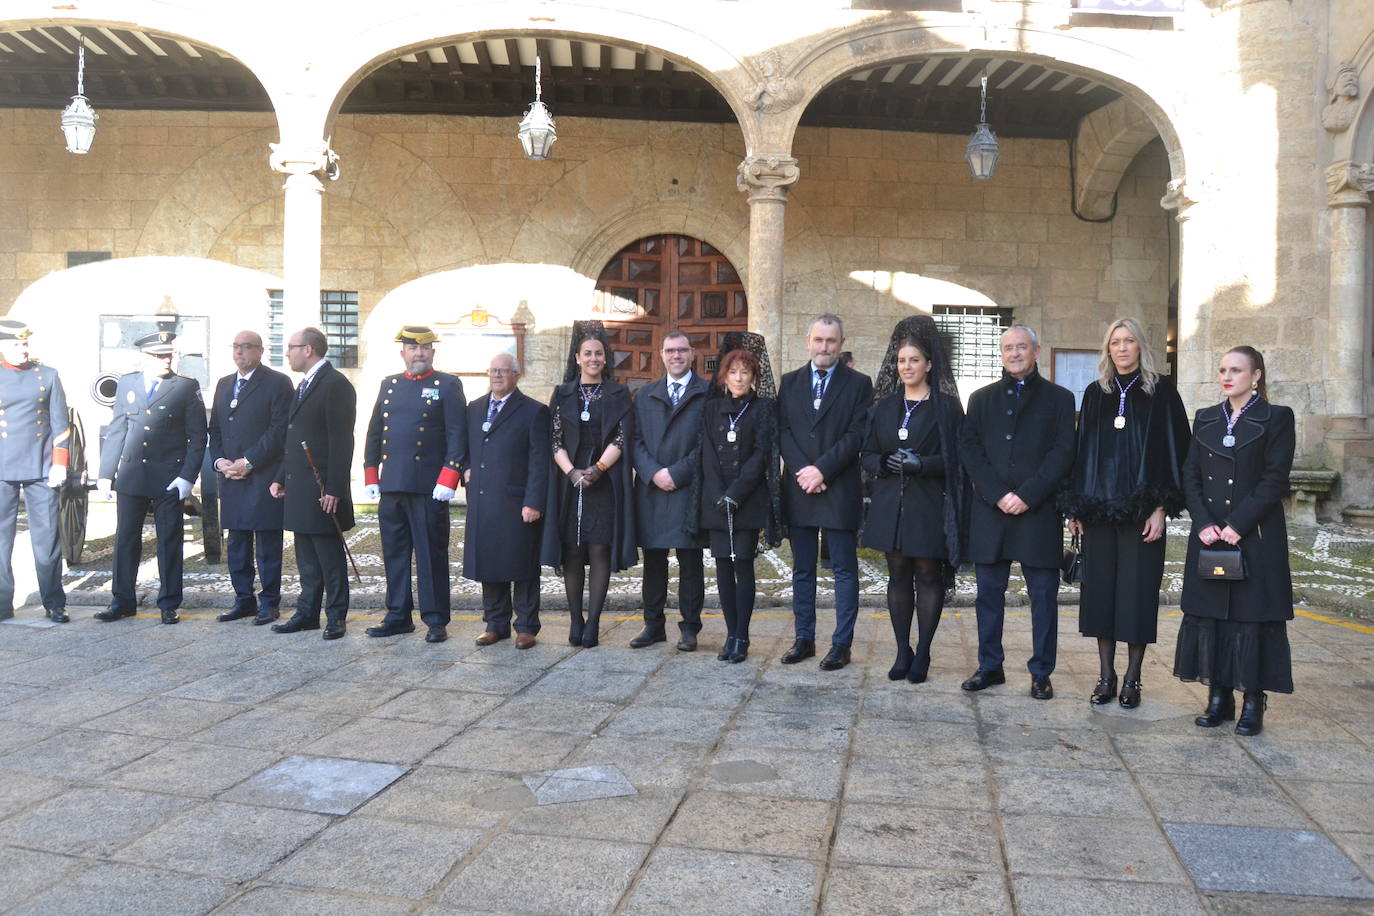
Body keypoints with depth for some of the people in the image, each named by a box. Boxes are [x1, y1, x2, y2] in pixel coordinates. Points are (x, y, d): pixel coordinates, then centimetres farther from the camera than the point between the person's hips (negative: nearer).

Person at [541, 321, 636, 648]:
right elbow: (555, 439, 4)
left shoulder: (618, 395, 6)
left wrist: (597, 469, -16)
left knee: (599, 550, -3)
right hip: (569, 482, 2)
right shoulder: (563, 394, 10)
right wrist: (572, 471, -12)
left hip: (605, 482, -2)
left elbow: (621, 439, -3)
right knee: (572, 552, 3)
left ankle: (593, 622, 2)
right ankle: (575, 620, 11)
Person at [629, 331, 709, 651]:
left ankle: (689, 627, 12)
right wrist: (653, 473, -8)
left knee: (690, 562, 3)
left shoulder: (708, 393, 2)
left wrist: (677, 473, -12)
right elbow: (636, 440, 8)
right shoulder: (644, 395, 15)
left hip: (690, 490, -3)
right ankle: (653, 625, 18)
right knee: (653, 561, 9)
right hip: (650, 489, 4)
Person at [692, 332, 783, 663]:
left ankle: (741, 638, 2)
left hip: (749, 499, -3)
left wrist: (735, 494, -12)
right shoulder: (712, 408, 11)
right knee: (723, 565, 3)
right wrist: (719, 496, -7)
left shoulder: (764, 408, 3)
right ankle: (731, 634, 12)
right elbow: (708, 454, 5)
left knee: (743, 564, -4)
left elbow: (761, 454, -5)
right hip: (716, 500, 3)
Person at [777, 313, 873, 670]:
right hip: (799, 490, 4)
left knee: (844, 571, 2)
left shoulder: (859, 384, 1)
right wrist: (802, 471, -10)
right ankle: (804, 638, 20)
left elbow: (856, 436, -8)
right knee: (802, 570, 10)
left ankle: (841, 644, 9)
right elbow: (783, 431, 3)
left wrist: (821, 470, -15)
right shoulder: (790, 382, 11)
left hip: (840, 490, -3)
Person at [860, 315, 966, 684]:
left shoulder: (946, 406, -1)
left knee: (928, 576, 3)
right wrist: (884, 463, -10)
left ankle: (922, 653, 13)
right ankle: (903, 652, 17)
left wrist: (921, 464, -19)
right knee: (898, 575, 8)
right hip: (891, 503, 4)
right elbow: (867, 454, 11)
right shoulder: (885, 406, 12)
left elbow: (956, 458, -5)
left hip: (930, 505, -4)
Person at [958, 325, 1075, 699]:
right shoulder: (982, 398, 13)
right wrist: (998, 494, -9)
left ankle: (1041, 672, 13)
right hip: (990, 511, 2)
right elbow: (969, 449, 3)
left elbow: (1063, 453, -3)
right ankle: (989, 666, 18)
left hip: (1039, 512, -2)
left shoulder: (1058, 398, 7)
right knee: (989, 593, 7)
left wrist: (1027, 495, -13)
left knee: (1043, 595, 3)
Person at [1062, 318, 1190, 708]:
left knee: (1137, 590, 1)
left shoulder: (1162, 392, 1)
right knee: (1100, 588, 5)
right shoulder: (1095, 394, 11)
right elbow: (1081, 450, 11)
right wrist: (1075, 506, 5)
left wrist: (1161, 507, -11)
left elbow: (1174, 449, -3)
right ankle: (1106, 676, 15)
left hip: (1141, 511, -3)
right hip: (1098, 509, 3)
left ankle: (1132, 679, 12)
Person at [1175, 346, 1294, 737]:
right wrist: (1203, 524, -6)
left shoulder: (1276, 418, 0)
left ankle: (1253, 704, 8)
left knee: (1252, 616, -1)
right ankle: (1218, 698, 15)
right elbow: (1190, 475, 7)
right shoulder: (1205, 419, 12)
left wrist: (1238, 525, -15)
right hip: (1209, 536, 4)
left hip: (1255, 537, -4)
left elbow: (1275, 479, -8)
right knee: (1209, 616, 5)